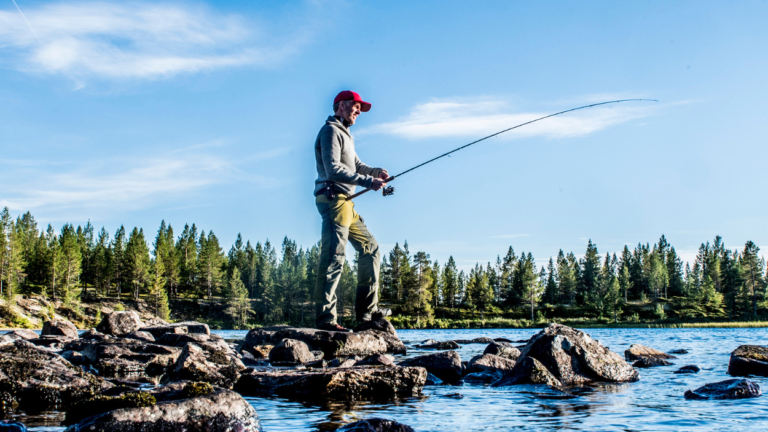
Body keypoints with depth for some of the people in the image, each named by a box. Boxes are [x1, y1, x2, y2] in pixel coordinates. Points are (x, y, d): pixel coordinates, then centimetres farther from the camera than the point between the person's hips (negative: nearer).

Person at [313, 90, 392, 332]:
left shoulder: (344, 134, 27)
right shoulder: (331, 131, -6)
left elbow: (356, 165, 19)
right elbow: (333, 169, -18)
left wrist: (376, 172, -2)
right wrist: (368, 181, -20)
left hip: (346, 203, 11)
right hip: (333, 199, -11)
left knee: (370, 248, 14)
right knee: (334, 257, -15)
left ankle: (367, 308, 15)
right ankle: (325, 318, -17)